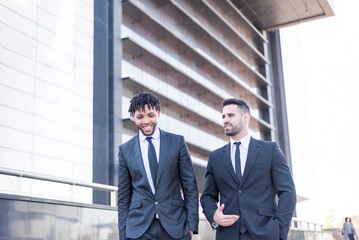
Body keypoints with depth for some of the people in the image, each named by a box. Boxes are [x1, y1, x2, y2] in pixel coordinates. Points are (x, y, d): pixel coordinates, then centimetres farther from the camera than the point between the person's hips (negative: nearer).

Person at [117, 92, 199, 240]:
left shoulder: (177, 142, 5)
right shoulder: (125, 150, 8)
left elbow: (190, 187, 4)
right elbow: (123, 196, 9)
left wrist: (191, 225, -3)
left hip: (175, 228, 0)